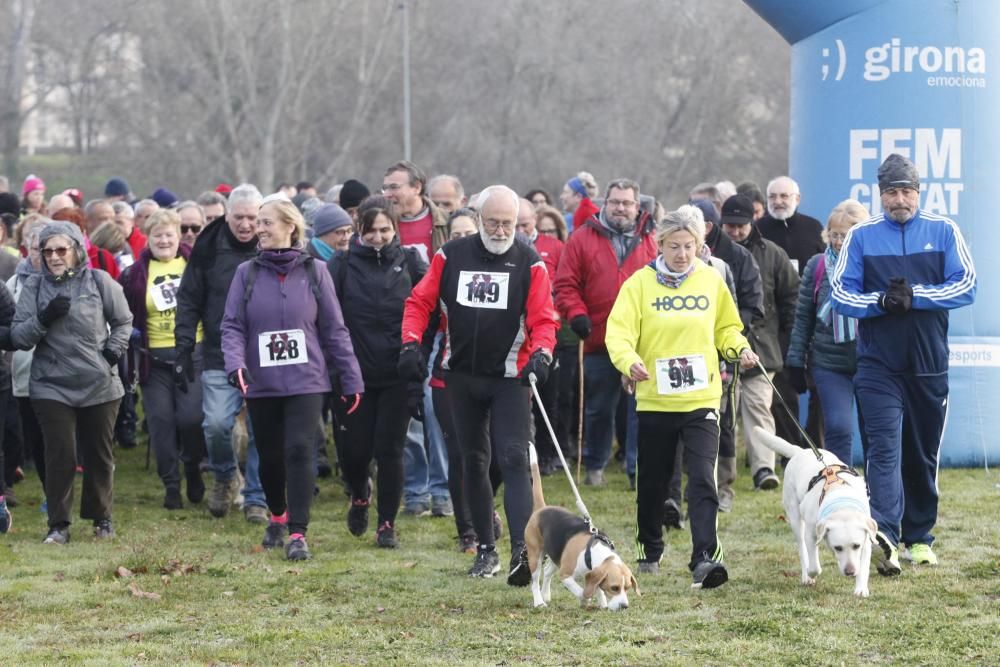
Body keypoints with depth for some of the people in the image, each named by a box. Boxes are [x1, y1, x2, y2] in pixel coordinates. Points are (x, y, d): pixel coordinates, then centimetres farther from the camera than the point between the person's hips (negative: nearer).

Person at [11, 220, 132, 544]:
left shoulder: (99, 281, -2)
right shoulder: (34, 286, -1)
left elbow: (123, 321, 12)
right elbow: (18, 337, -4)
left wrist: (113, 351, -1)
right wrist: (44, 318, -19)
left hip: (100, 384, 1)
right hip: (52, 386, -1)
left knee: (99, 454, 12)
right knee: (60, 454, -7)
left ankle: (101, 518, 28)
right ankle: (58, 524, 1)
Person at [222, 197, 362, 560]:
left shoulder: (313, 272, 2)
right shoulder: (247, 273, 3)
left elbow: (334, 329, 4)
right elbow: (232, 326, 0)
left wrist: (351, 380, 4)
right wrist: (236, 363, -19)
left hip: (306, 381, -2)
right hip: (261, 382, 2)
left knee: (299, 450, -13)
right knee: (270, 456, 10)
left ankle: (298, 533, -10)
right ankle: (278, 517, 36)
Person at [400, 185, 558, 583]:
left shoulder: (530, 264, -4)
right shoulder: (451, 256, 2)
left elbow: (543, 319, -9)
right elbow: (420, 302, 6)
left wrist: (540, 354, -27)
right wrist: (411, 344, -8)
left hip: (510, 378, -3)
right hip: (462, 375, 4)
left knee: (514, 459, -15)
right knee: (473, 461, 11)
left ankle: (522, 550, -22)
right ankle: (486, 549, 22)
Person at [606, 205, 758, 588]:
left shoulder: (711, 281, 5)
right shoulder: (640, 283, -2)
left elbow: (726, 328, 18)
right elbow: (619, 330, -10)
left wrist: (740, 349, -3)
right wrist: (629, 361, -30)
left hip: (701, 398, 0)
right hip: (654, 399, 0)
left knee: (703, 480, -14)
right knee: (652, 482, 14)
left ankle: (705, 558, -22)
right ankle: (650, 551, 34)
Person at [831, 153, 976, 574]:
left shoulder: (944, 232, 3)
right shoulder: (862, 236, 3)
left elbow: (966, 286, -5)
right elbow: (841, 295, 0)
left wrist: (915, 296, -17)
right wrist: (880, 302, -18)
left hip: (929, 365, 2)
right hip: (878, 365, -2)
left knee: (924, 455, 11)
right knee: (884, 448, -16)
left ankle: (919, 538, 23)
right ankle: (883, 534, -29)